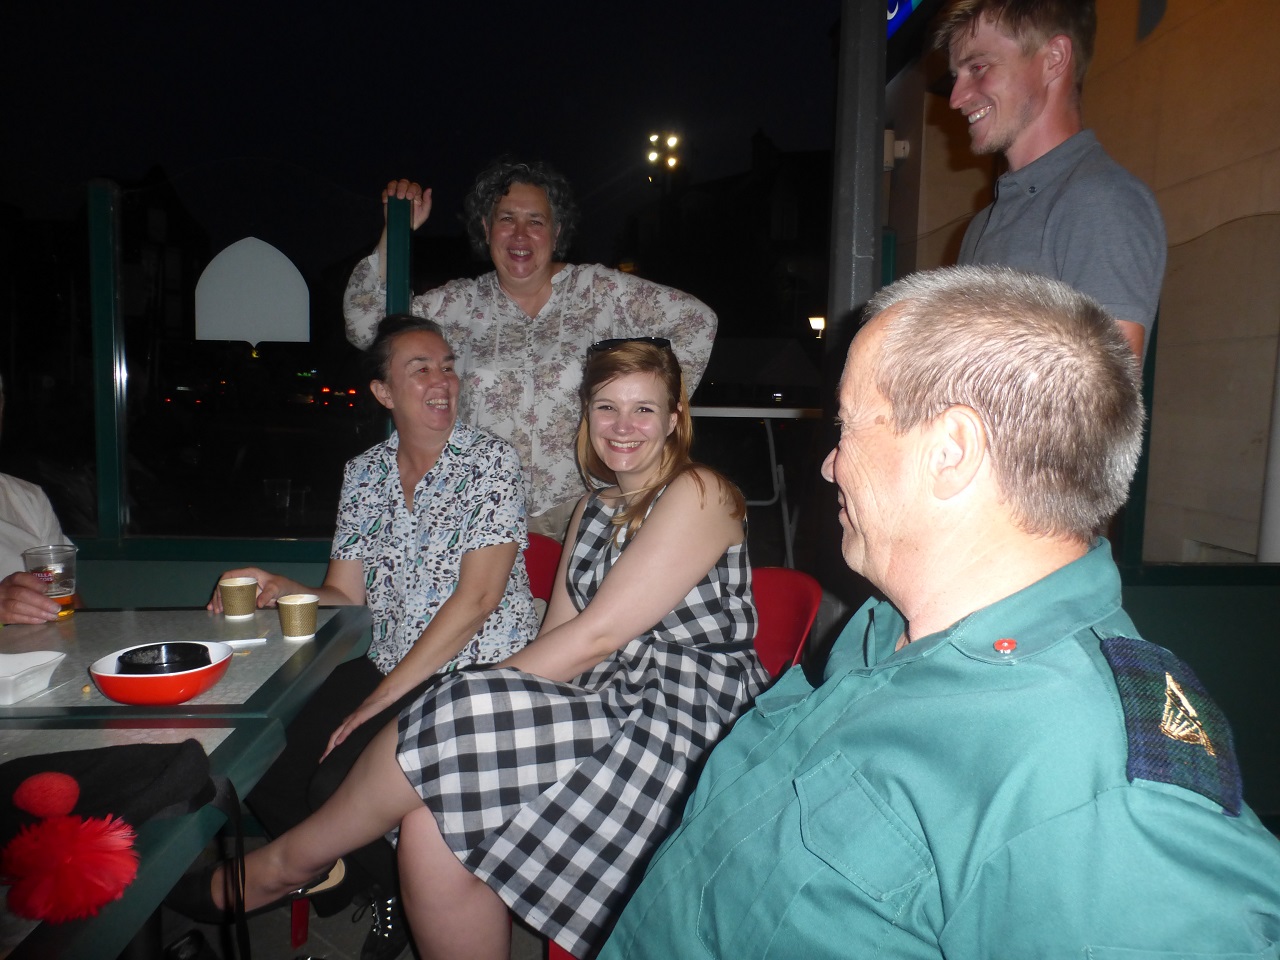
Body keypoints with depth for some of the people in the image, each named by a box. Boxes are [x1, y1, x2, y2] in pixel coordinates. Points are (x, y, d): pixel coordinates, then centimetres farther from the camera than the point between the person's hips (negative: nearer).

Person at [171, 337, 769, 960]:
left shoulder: (696, 494, -8)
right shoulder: (594, 508, 18)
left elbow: (598, 635, -15)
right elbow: (556, 639, 10)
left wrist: (470, 699, -12)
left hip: (682, 722, -6)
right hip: (604, 709, 6)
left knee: (443, 730, -20)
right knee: (432, 826, -19)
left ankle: (289, 860, 6)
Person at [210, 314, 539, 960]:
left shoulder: (492, 464, -11)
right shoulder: (363, 473, 7)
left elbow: (476, 599, -18)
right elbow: (344, 594, 9)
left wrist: (380, 699, -18)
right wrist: (279, 589, -14)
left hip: (476, 674, -6)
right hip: (387, 667, 6)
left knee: (337, 787, -21)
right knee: (265, 774, -7)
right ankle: (379, 890, 21)